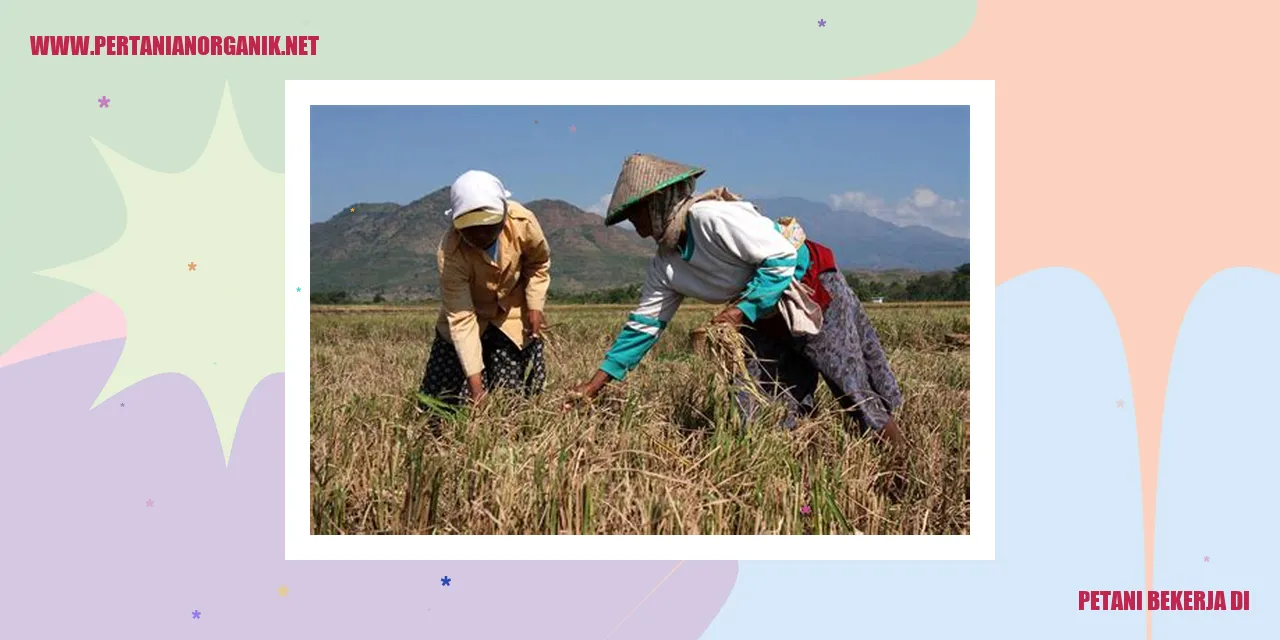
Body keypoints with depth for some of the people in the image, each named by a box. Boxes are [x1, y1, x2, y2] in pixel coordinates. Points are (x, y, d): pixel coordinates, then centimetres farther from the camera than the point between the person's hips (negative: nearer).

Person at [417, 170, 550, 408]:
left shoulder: (523, 222, -26)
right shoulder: (450, 254, -33)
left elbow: (538, 263, -2)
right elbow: (461, 319, -32)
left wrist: (535, 306, -12)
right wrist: (476, 384, -35)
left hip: (513, 315, 1)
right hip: (469, 313, -1)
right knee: (439, 402, -2)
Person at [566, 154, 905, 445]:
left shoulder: (711, 216, -27)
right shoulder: (664, 266, -1)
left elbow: (782, 257, -25)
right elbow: (644, 323, 4)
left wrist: (742, 311, -29)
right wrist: (598, 381, 1)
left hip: (814, 291, -8)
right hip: (764, 318, 8)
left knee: (855, 392, -4)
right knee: (755, 415, 3)